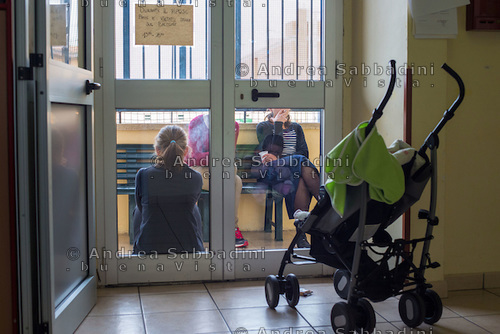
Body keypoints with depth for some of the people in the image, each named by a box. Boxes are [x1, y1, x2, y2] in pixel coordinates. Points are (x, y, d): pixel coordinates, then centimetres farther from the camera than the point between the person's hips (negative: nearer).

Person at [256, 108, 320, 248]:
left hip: (294, 169, 3)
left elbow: (304, 152, 7)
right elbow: (273, 149, -6)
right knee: (302, 163, -34)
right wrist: (277, 124, -2)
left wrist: (279, 158, -8)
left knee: (301, 182, -36)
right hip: (270, 171, -3)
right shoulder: (263, 127, 13)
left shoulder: (296, 127, 25)